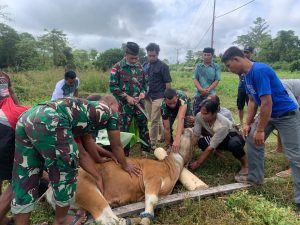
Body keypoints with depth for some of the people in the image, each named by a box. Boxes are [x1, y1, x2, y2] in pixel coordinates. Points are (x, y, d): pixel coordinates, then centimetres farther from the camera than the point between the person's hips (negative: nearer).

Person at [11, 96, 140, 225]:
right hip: (49, 121, -9)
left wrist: (98, 178, 37)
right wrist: (125, 165, 45)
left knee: (24, 180, 17)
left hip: (26, 119, 9)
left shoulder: (83, 113, 36)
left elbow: (82, 153, 32)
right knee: (66, 173, 12)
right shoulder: (109, 112, 20)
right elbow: (116, 146, 28)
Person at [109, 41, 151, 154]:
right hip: (125, 104, -4)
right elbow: (113, 86, -11)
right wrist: (126, 97, -16)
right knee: (124, 128, 6)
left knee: (143, 125, 12)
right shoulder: (117, 67, -9)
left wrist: (143, 92, -5)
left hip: (139, 102, 4)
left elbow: (145, 82, 15)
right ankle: (124, 152, 21)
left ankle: (146, 149, 29)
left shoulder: (139, 66, 5)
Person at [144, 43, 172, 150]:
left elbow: (168, 83, -7)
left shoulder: (163, 66, -6)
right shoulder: (145, 65, 9)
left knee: (154, 120, -6)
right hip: (147, 96, 6)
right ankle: (163, 134, 36)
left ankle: (153, 144, 4)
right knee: (155, 119, 15)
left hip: (158, 96, -6)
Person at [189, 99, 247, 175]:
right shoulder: (199, 116, -25)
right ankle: (216, 151, 10)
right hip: (216, 137, 6)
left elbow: (211, 147, -35)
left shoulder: (222, 125, -39)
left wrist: (198, 163, -30)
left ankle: (244, 164, -10)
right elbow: (195, 136, -18)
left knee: (234, 144, -41)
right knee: (201, 141, -23)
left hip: (234, 138, -5)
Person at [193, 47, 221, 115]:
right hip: (199, 94, 2)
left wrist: (208, 90, -16)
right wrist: (201, 89, -14)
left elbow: (217, 80, -3)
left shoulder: (216, 67, 2)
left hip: (211, 95, -1)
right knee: (196, 114, 6)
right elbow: (195, 79, 1)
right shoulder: (198, 66, 7)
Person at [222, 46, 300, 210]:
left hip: (286, 114, -9)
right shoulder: (247, 75, 2)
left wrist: (260, 130, -22)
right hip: (267, 112, 9)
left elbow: (267, 103, -29)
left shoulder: (259, 70, -27)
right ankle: (255, 178, 23)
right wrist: (248, 123, 6)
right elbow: (252, 101, 9)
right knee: (251, 139, 9)